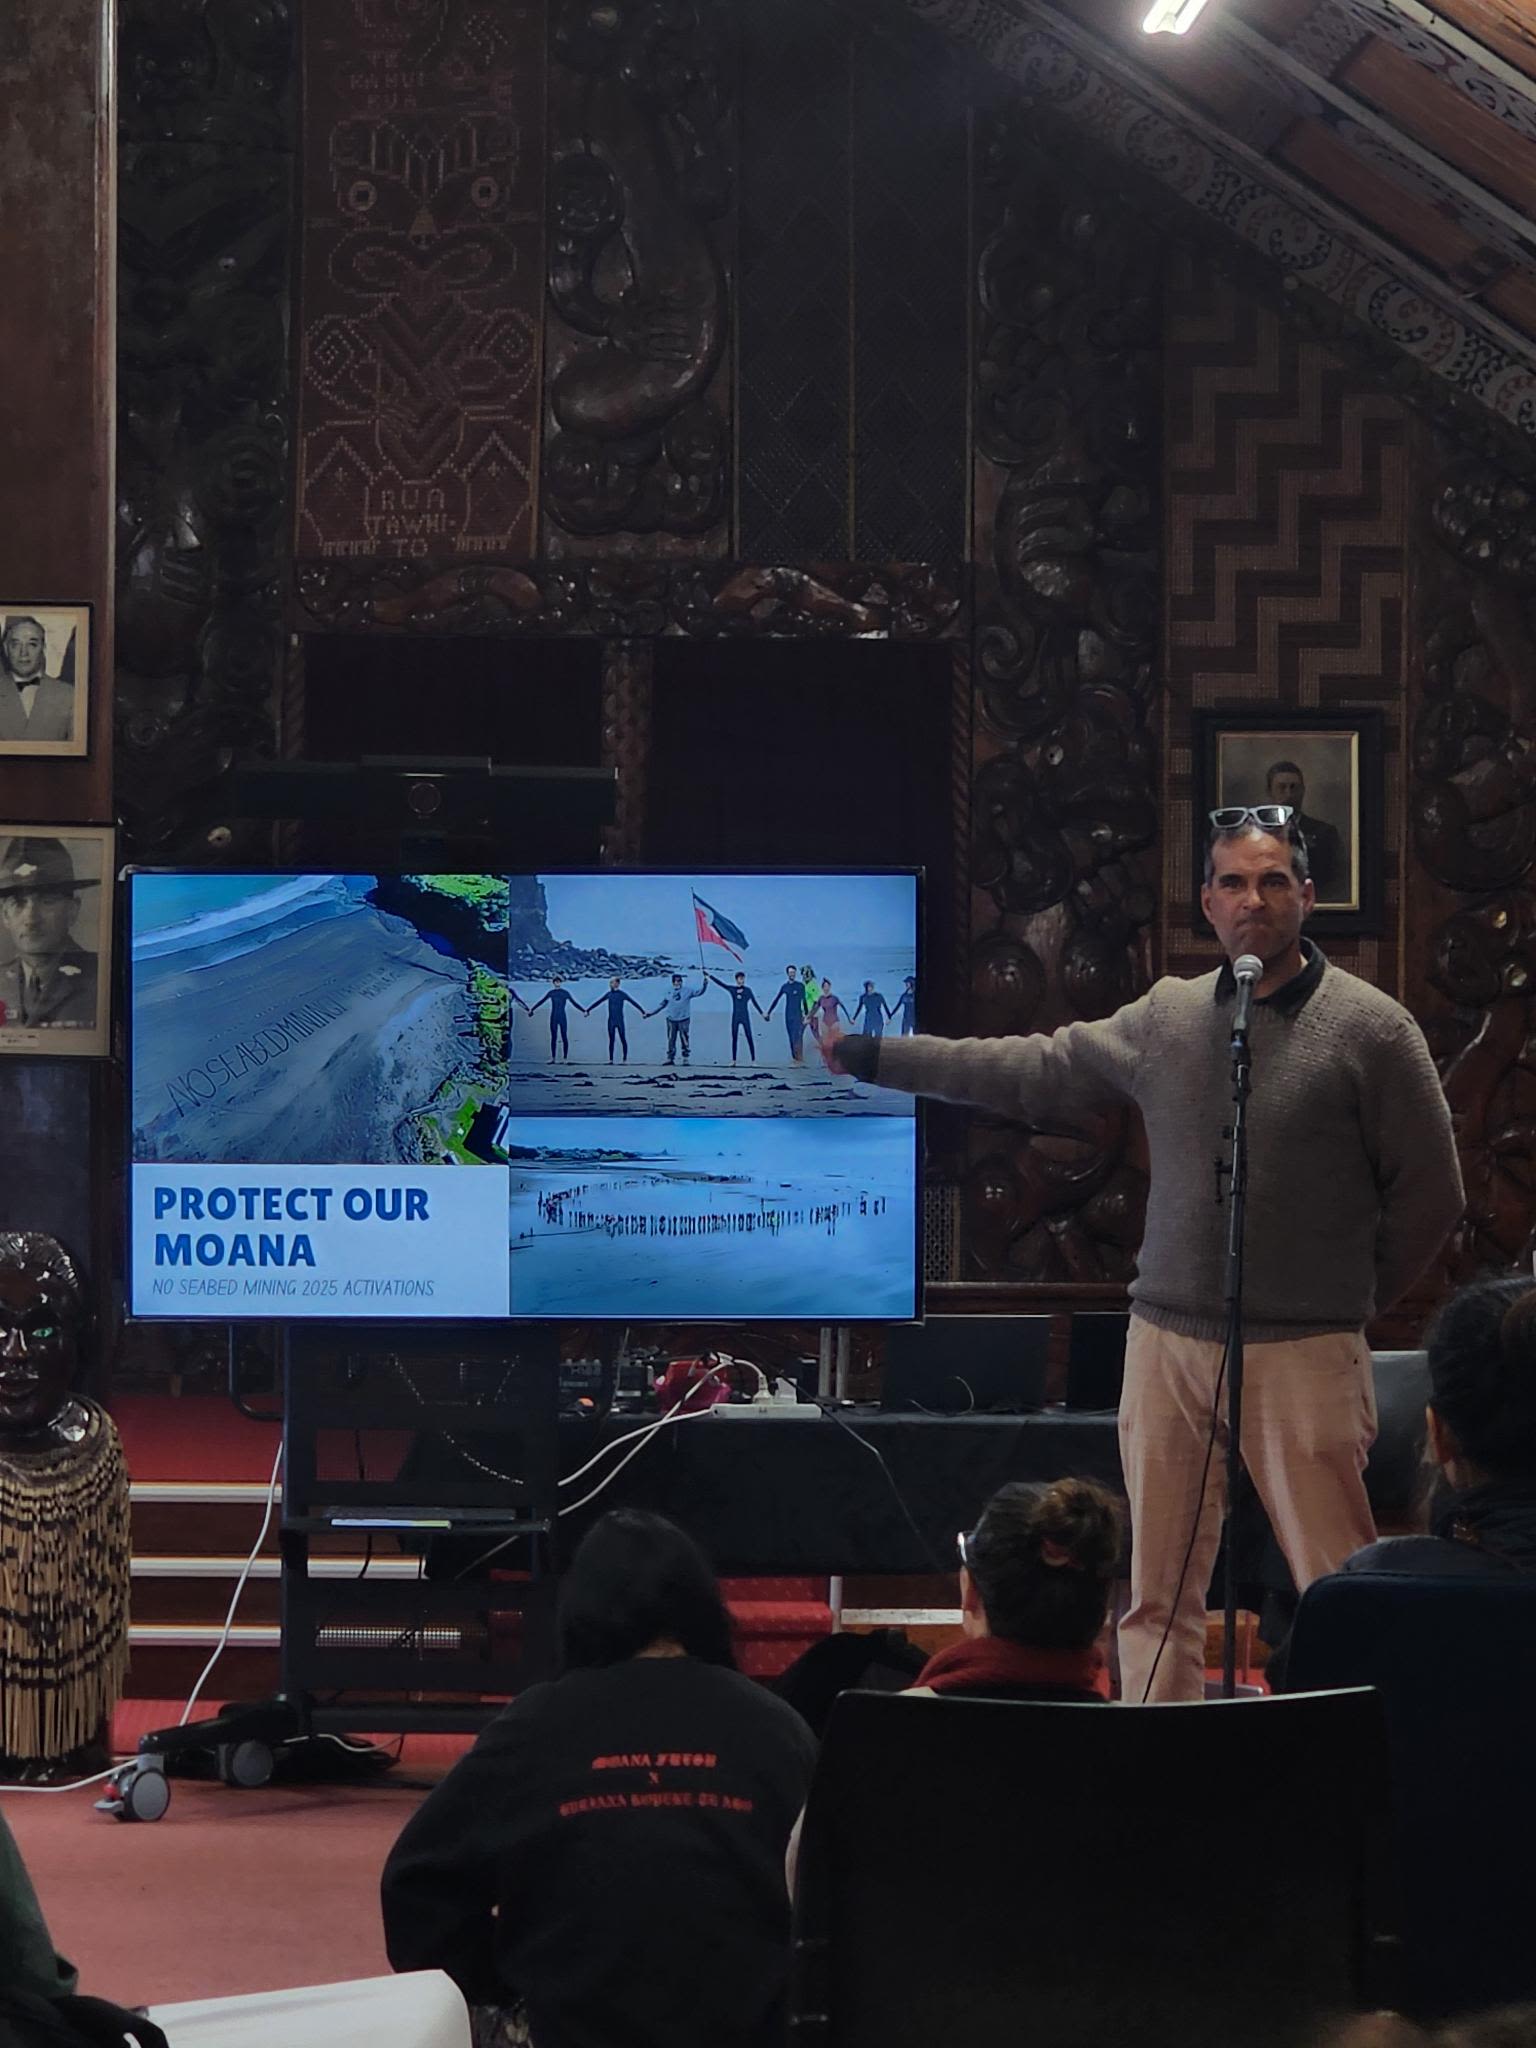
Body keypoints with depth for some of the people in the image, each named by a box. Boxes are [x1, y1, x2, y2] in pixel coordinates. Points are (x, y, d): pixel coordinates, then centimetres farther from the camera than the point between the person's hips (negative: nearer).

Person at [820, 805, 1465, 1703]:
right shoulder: (1168, 1017, 10)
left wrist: (1348, 1298, 6)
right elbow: (1035, 1072, 16)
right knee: (1158, 1597, 6)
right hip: (1170, 1341, 5)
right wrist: (870, 1056, 17)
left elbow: (1430, 1191, 2)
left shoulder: (1371, 1027, -2)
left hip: (1304, 1352, -5)